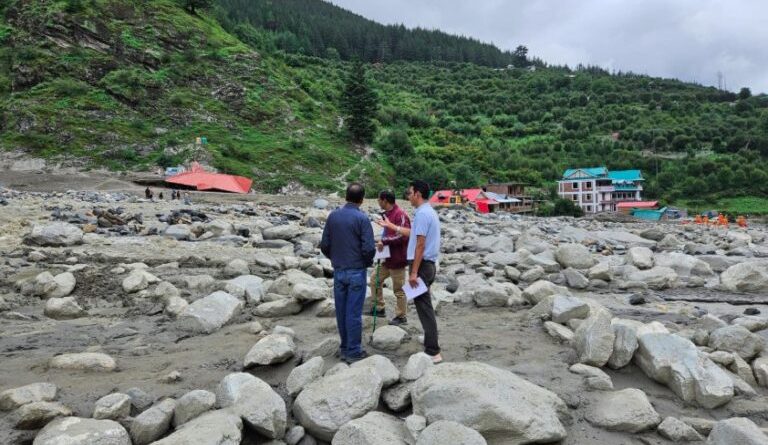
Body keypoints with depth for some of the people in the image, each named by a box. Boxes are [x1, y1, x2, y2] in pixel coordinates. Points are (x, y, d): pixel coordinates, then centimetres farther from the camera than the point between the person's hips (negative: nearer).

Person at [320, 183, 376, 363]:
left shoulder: (333, 216, 1)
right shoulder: (362, 218, -14)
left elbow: (324, 245, 3)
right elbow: (369, 248, -16)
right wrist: (367, 263, 4)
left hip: (338, 271, 5)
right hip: (356, 271, -5)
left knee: (341, 311, 13)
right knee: (354, 312, 2)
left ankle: (345, 348, 25)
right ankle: (353, 352, 11)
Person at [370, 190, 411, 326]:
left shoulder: (400, 215, -18)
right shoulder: (387, 214, 12)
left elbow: (402, 236, -25)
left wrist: (384, 241, -20)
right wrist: (382, 241, 6)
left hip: (397, 259, -10)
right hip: (388, 257, 10)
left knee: (399, 289, 2)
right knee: (375, 279, 15)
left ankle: (401, 316, 16)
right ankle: (379, 307, 28)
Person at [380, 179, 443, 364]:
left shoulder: (422, 214, -18)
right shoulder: (429, 211, 15)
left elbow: (420, 245, -22)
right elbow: (414, 233, 29)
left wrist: (414, 272, -22)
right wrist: (392, 226, 35)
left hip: (421, 265, -10)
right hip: (428, 264, 10)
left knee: (424, 306, -7)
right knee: (424, 305, 21)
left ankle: (433, 352, -5)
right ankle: (430, 338, 35)